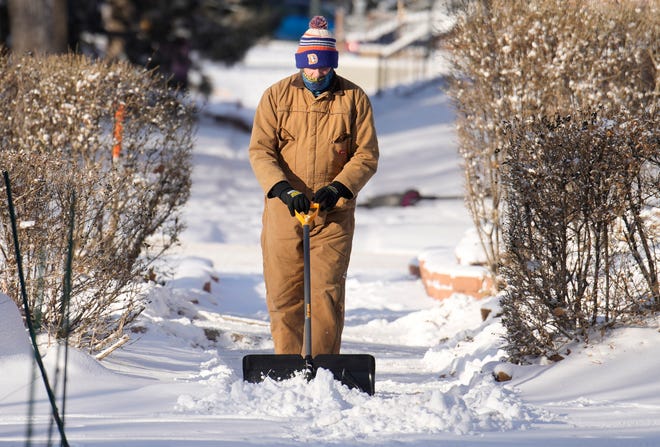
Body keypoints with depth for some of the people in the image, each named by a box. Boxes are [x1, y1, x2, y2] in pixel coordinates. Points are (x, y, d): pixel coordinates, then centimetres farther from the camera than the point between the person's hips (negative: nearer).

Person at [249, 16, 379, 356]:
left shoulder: (354, 98, 3)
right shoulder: (277, 96, 3)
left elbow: (366, 155, 1)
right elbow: (260, 150, -2)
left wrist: (337, 189, -15)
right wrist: (284, 189, -18)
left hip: (333, 213, -1)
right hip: (284, 211, 1)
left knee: (326, 293, -7)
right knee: (283, 295, 2)